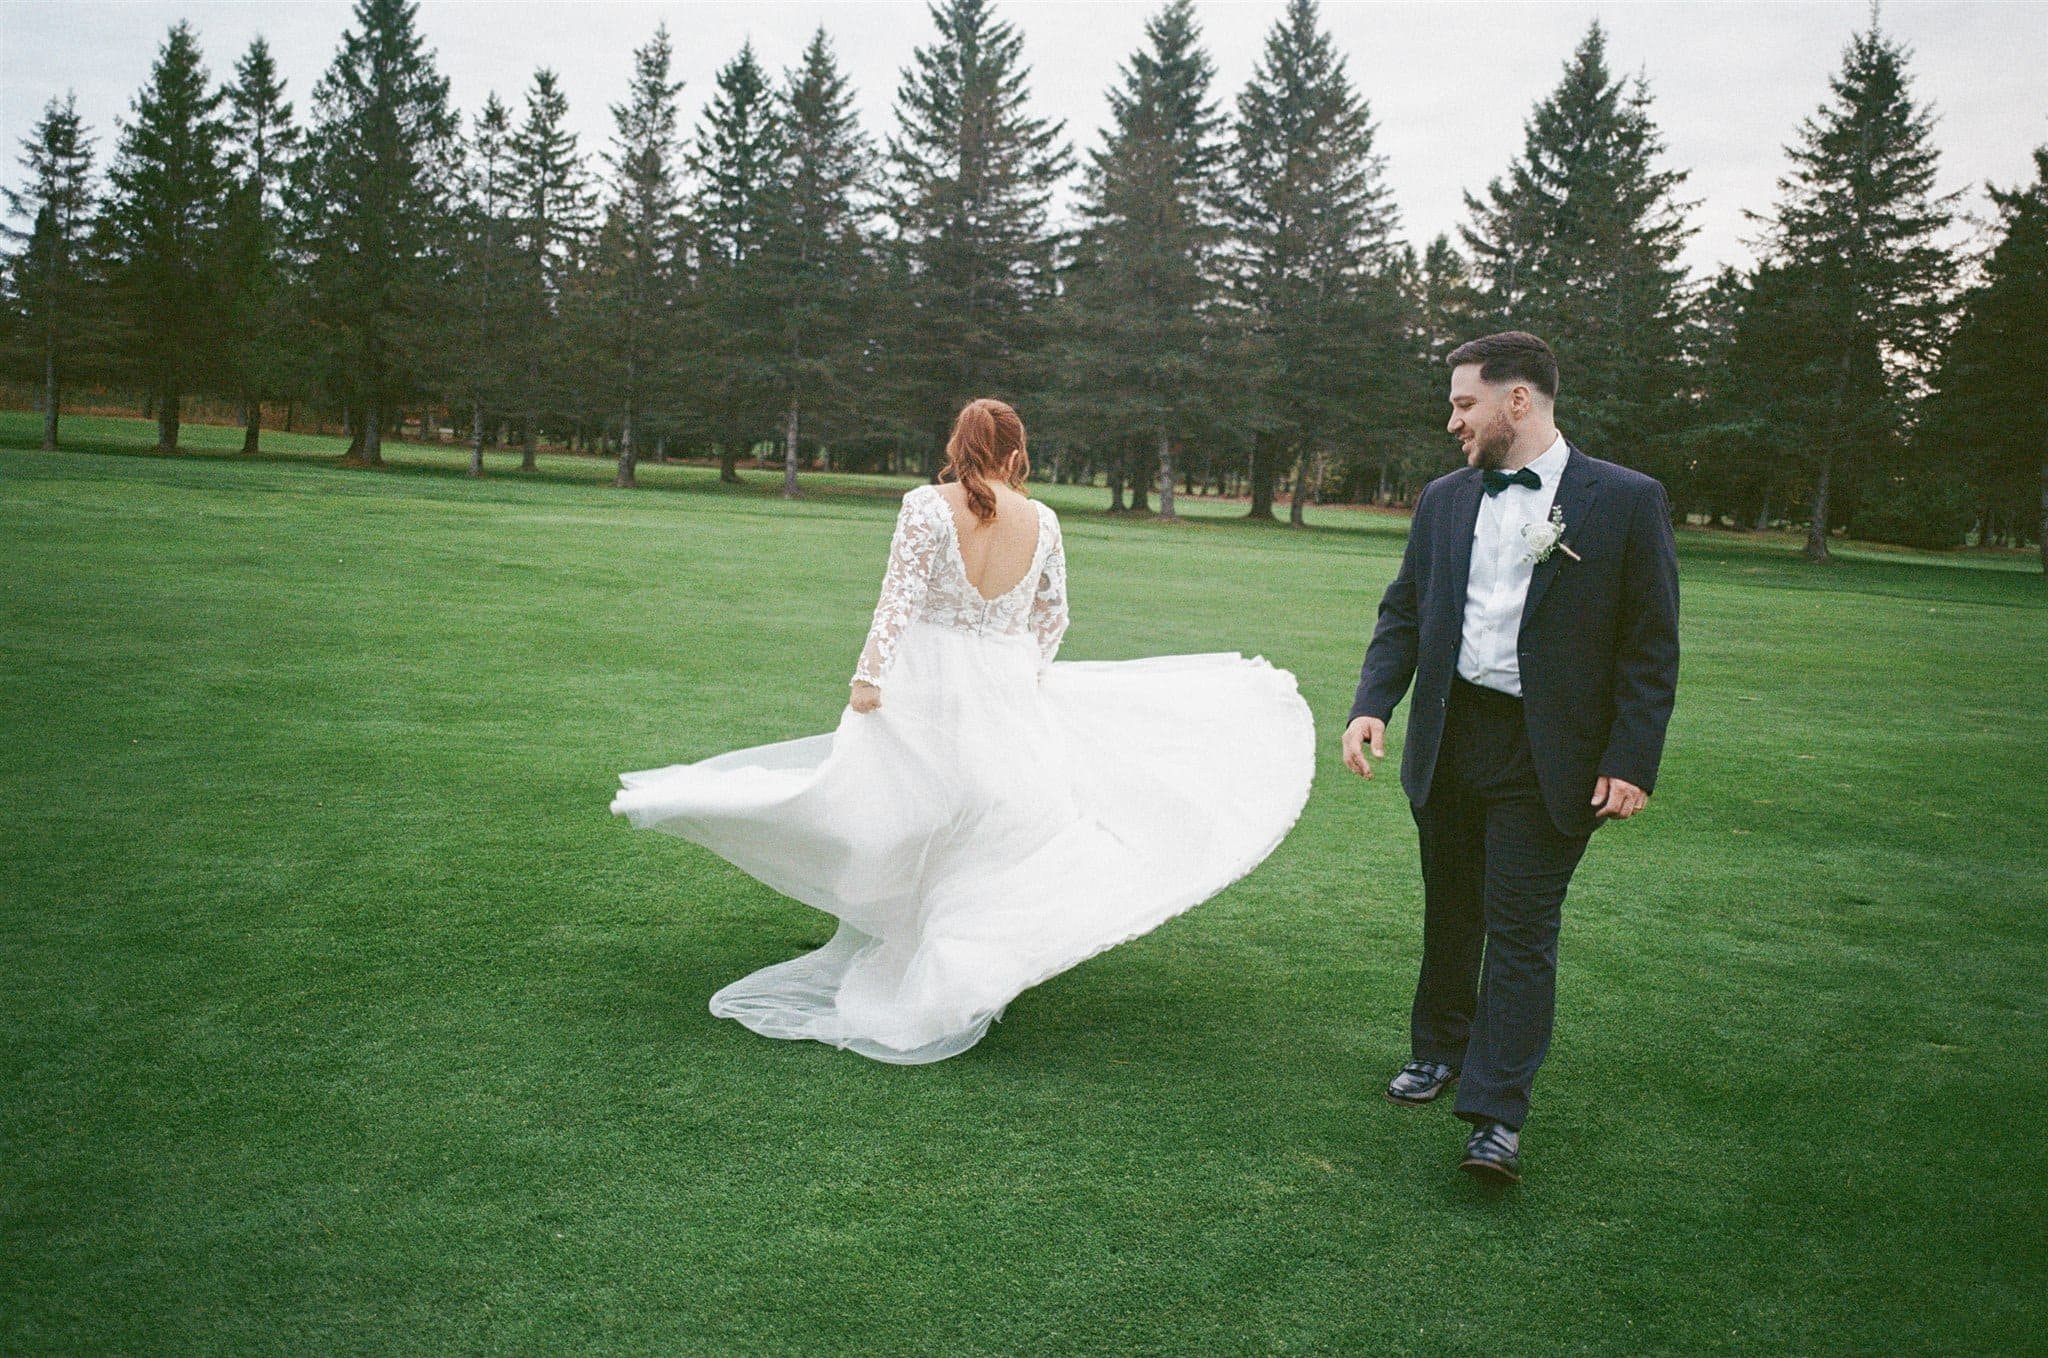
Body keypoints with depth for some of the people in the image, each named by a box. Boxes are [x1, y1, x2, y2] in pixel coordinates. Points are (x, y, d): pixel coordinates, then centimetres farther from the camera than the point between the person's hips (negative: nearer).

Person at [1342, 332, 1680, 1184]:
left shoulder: (1626, 501, -6)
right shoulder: (1443, 500, 8)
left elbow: (1651, 645, -6)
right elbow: (1403, 614, 10)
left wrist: (1632, 761, -12)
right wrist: (1372, 705, -5)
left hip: (1549, 755, -4)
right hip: (1448, 739, 5)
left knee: (1522, 929, -2)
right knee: (1449, 914, 17)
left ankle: (1496, 1116, 4)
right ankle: (1438, 1050, 37)